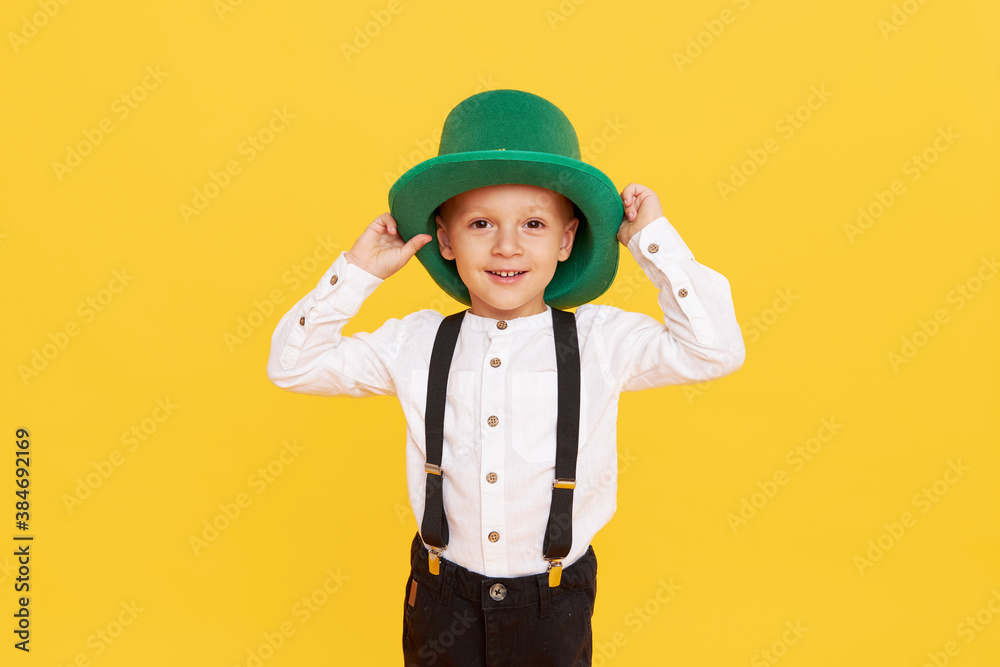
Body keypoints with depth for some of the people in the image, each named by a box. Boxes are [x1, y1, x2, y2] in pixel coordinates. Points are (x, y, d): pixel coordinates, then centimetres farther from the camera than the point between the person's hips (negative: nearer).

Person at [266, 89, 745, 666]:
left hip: (553, 604, -1)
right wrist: (358, 272, -11)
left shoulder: (603, 340, -12)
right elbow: (293, 363, -2)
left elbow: (716, 350, -18)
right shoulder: (416, 344, -7)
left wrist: (654, 240, -16)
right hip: (443, 598, 2)